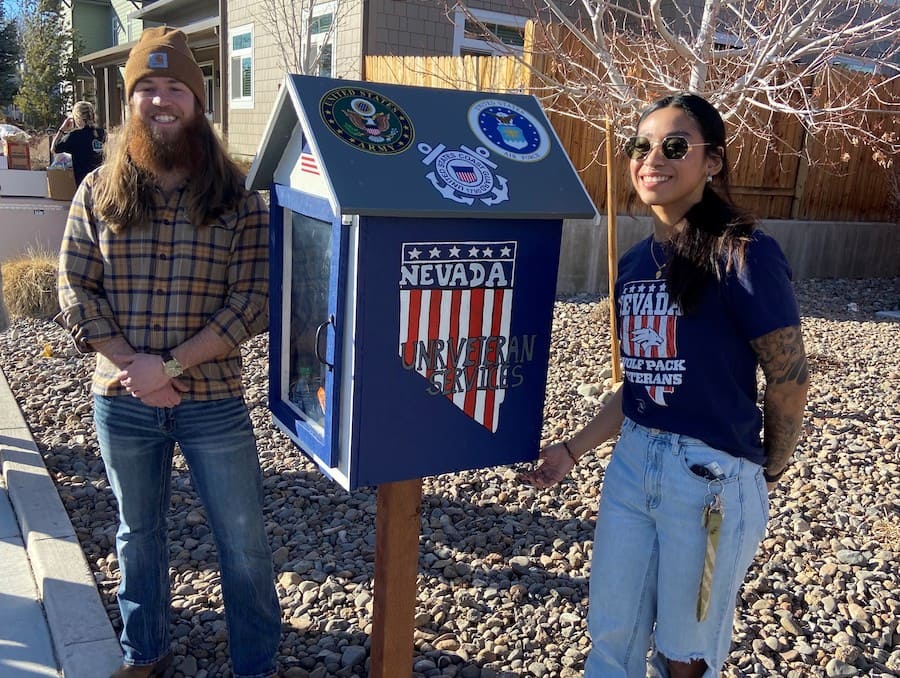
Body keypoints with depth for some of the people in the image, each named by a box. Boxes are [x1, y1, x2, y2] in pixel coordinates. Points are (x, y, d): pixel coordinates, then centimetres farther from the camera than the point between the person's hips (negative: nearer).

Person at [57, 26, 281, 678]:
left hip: (214, 401, -2)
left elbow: (253, 300, -11)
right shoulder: (99, 192, 1)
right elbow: (75, 289, -1)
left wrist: (172, 365, -18)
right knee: (139, 534, 20)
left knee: (244, 540, 8)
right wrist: (133, 365, -14)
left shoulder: (239, 198, -6)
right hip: (122, 402, 2)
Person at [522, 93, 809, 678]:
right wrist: (574, 449, 11)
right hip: (632, 463, 6)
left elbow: (790, 379, -8)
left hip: (713, 478, -6)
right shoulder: (636, 262, 5)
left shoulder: (745, 255, -15)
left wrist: (766, 474, 4)